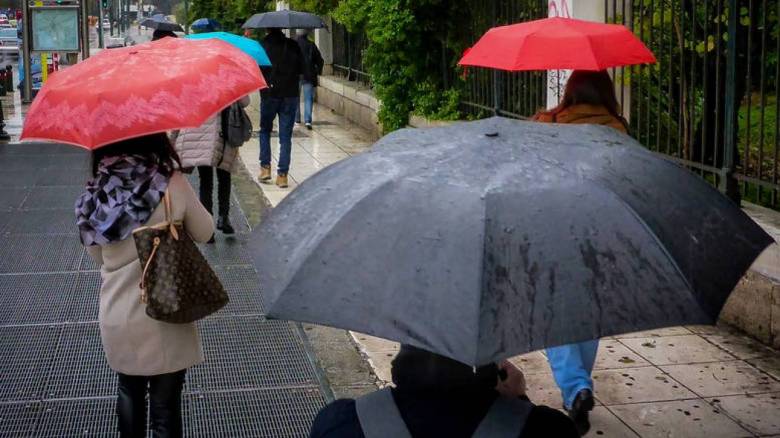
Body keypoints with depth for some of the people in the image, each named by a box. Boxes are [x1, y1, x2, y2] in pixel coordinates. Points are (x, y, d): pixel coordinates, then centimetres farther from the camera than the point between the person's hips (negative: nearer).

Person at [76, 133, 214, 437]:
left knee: (129, 392, 26)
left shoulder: (94, 193, -7)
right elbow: (204, 233, -1)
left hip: (115, 319, 4)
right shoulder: (172, 185, -18)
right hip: (163, 319, -4)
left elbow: (98, 255, 7)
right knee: (165, 405, 9)